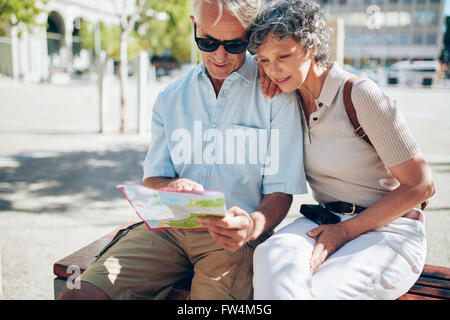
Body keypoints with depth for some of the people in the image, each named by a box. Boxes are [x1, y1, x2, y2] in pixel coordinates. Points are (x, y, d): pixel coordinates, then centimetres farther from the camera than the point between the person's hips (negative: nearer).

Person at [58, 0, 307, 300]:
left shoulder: (276, 94, -1)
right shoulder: (170, 98, 13)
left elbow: (280, 190, -4)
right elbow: (152, 179, 11)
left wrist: (253, 226, -26)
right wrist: (172, 188, -14)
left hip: (234, 234, -3)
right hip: (167, 228, 3)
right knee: (77, 295, -16)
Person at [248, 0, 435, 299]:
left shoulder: (360, 94, -14)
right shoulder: (292, 96, 4)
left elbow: (420, 186, -11)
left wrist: (345, 231, -14)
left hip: (389, 232, -4)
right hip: (327, 222, 4)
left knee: (317, 291, -32)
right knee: (272, 255, -31)